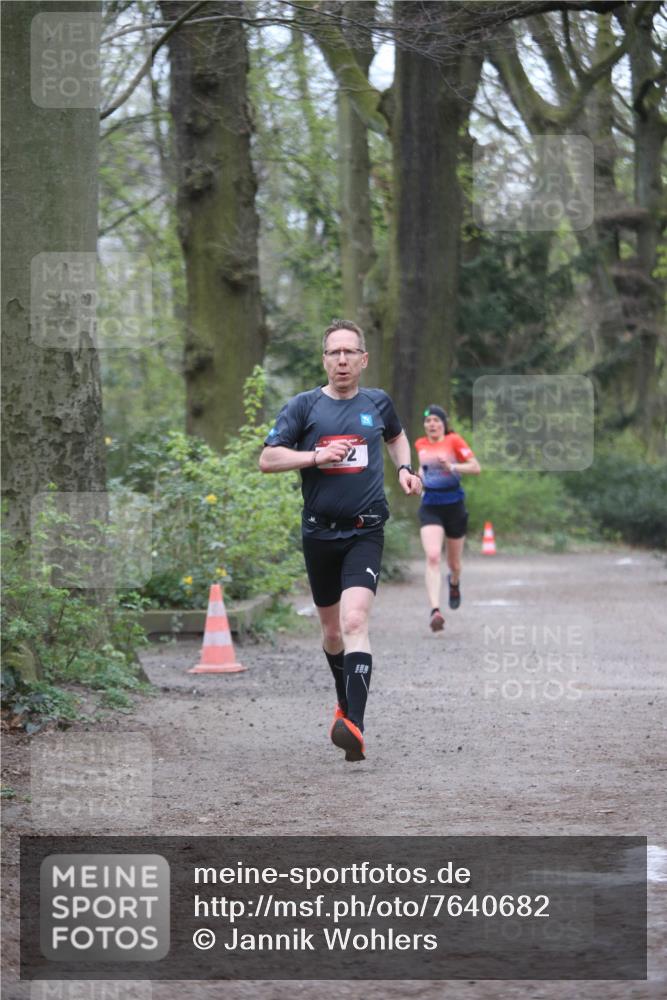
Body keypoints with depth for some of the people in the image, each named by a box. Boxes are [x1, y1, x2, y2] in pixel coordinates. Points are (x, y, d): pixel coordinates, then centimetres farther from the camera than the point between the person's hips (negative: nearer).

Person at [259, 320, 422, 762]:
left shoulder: (378, 402, 7)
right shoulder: (304, 405, 1)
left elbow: (397, 436, 29)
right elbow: (267, 459, -2)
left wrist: (405, 468, 11)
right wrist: (316, 456, -14)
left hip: (366, 531, -1)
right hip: (320, 532, 2)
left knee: (354, 622, -21)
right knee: (332, 631, 14)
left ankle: (354, 726, -31)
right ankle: (345, 703, 40)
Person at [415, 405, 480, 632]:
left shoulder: (454, 441, -5)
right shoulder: (420, 445, 7)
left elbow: (476, 467, -12)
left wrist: (452, 467, -26)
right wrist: (419, 476, 8)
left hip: (454, 506, -2)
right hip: (430, 507, 2)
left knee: (454, 564, 12)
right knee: (432, 557, -20)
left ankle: (454, 582, 51)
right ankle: (435, 611, -29)